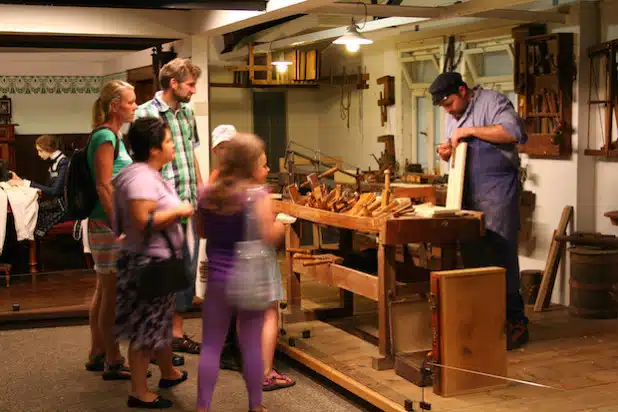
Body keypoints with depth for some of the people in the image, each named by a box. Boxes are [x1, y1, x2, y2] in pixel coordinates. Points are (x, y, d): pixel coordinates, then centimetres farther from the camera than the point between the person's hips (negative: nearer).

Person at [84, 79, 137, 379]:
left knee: (104, 289, 16)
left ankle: (98, 354, 26)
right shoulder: (106, 137, -14)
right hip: (108, 224, -10)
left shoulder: (112, 136, 15)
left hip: (107, 223, 10)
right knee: (113, 292, -4)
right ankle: (113, 362, 3)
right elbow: (104, 187, -20)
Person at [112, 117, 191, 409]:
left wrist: (178, 210, 10)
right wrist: (178, 211, -21)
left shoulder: (149, 174, 11)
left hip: (158, 260, 11)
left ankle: (169, 373, 41)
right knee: (145, 329, -1)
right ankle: (139, 393, 10)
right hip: (147, 263, -11)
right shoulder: (141, 177, -22)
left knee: (161, 320, 24)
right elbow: (142, 222, -30)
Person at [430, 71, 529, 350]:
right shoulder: (452, 116, 19)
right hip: (467, 194, 8)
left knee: (500, 257, -9)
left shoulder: (492, 101, -6)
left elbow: (515, 132, -22)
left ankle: (515, 324, -2)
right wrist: (447, 153, 3)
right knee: (472, 257, 10)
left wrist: (470, 131, -18)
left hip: (496, 193, -8)